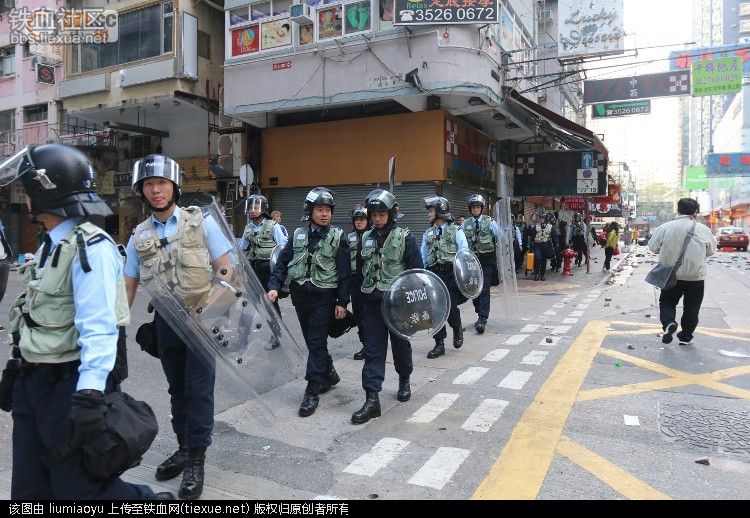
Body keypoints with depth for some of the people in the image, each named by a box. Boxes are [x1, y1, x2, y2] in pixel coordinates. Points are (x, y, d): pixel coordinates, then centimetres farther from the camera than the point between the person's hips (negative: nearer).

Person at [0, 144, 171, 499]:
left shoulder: (90, 247, -19)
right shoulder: (51, 244, 11)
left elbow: (98, 329, -27)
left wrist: (89, 393, -34)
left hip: (69, 386, -9)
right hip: (34, 383, 9)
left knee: (80, 488, 2)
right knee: (30, 489, 18)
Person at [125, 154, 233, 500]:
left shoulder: (200, 222, -4)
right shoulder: (140, 236, 6)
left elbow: (224, 266, -6)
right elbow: (129, 284, 10)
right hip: (166, 322, 4)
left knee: (199, 388, 0)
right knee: (177, 388, 16)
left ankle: (196, 461, 13)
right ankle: (184, 448, 32)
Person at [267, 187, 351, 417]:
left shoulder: (338, 237, -5)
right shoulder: (298, 235, 6)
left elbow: (345, 273, -7)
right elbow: (283, 262, 6)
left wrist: (342, 302, -11)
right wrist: (274, 286, -7)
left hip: (323, 297, -5)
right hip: (300, 295, 5)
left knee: (316, 342, -4)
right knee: (312, 340, 15)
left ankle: (312, 392, 4)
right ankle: (329, 374, 36)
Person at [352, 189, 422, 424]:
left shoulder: (404, 237, -6)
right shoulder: (366, 238, 7)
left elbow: (417, 269, -6)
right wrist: (359, 295, 12)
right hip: (371, 301, 4)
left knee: (400, 343, 13)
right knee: (373, 349, -1)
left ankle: (404, 381, 39)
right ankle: (372, 399, 0)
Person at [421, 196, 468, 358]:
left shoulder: (456, 230, 2)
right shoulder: (428, 234, 14)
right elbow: (422, 257, 17)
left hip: (452, 274, -4)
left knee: (451, 307, -8)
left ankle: (457, 330, 26)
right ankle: (439, 345, 12)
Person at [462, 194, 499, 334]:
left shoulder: (490, 222, 0)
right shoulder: (465, 224, 7)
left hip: (487, 261, -3)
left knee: (484, 290, -9)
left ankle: (482, 319, -8)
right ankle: (480, 315, 25)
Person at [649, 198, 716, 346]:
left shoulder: (665, 227, -10)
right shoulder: (703, 230, -8)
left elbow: (653, 247, -1)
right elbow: (711, 250, 6)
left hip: (671, 276, 0)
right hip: (696, 277, 0)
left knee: (667, 302, 17)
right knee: (691, 308, 15)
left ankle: (668, 322, -9)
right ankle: (685, 337, 24)